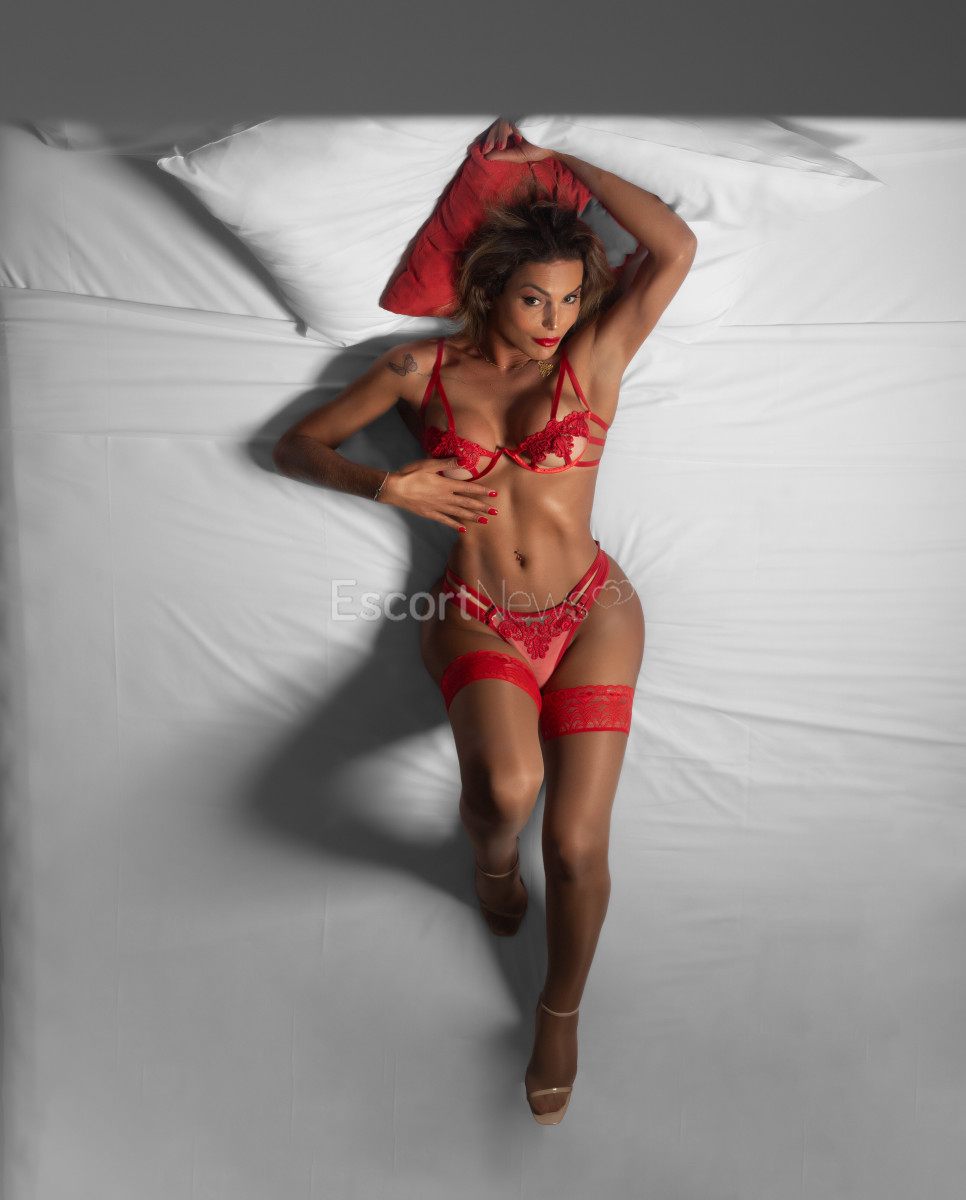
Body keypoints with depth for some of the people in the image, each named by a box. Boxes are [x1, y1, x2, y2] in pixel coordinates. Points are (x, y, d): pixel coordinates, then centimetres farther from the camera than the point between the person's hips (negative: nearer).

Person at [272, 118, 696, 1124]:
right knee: (508, 783, -30)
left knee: (576, 841, -11)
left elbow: (675, 248, -7)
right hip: (478, 622, 0)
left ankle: (560, 1009, 22)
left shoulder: (592, 359, 4)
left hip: (590, 615, 1)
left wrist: (551, 157, -1)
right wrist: (386, 486, -10)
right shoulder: (424, 368, 4)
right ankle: (490, 855, 12)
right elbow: (295, 446, 9)